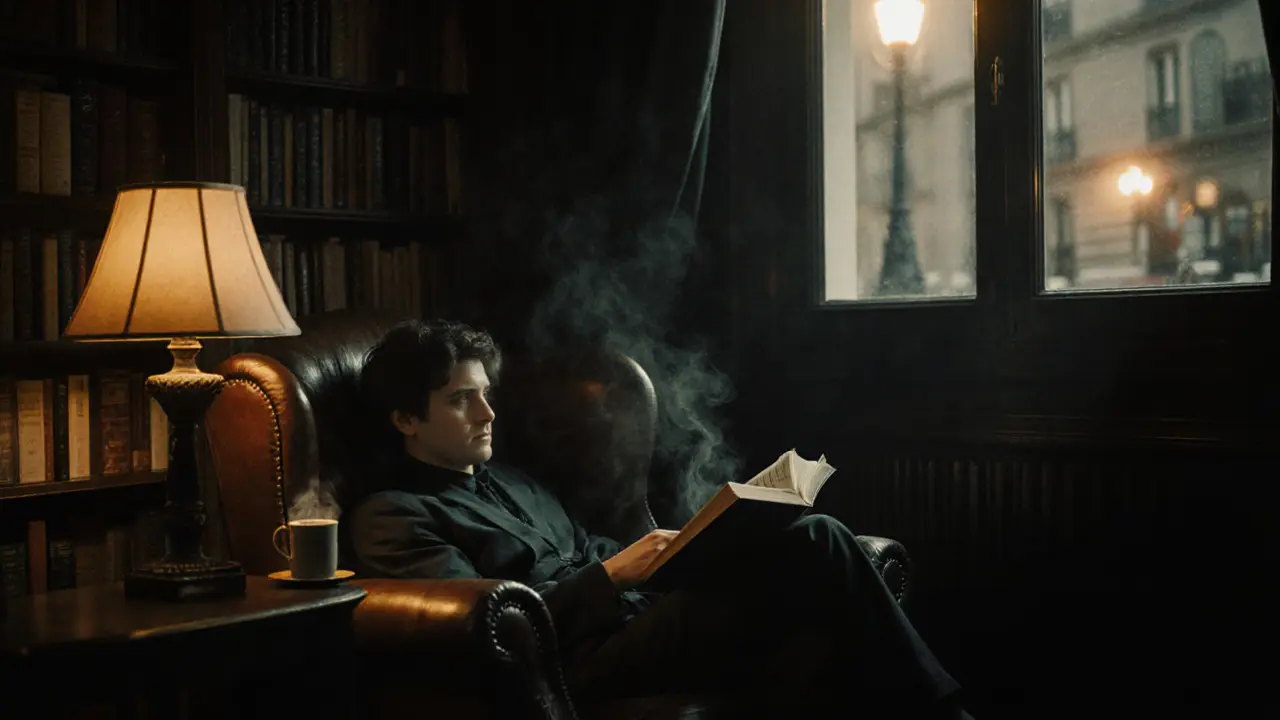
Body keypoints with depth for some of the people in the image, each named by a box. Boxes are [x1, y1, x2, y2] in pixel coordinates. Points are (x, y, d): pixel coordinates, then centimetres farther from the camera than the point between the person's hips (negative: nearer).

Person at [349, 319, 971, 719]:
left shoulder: (511, 483, 29)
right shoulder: (389, 519, 2)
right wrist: (612, 576, -16)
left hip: (642, 619, 8)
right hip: (589, 661, -8)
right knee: (814, 546, -21)